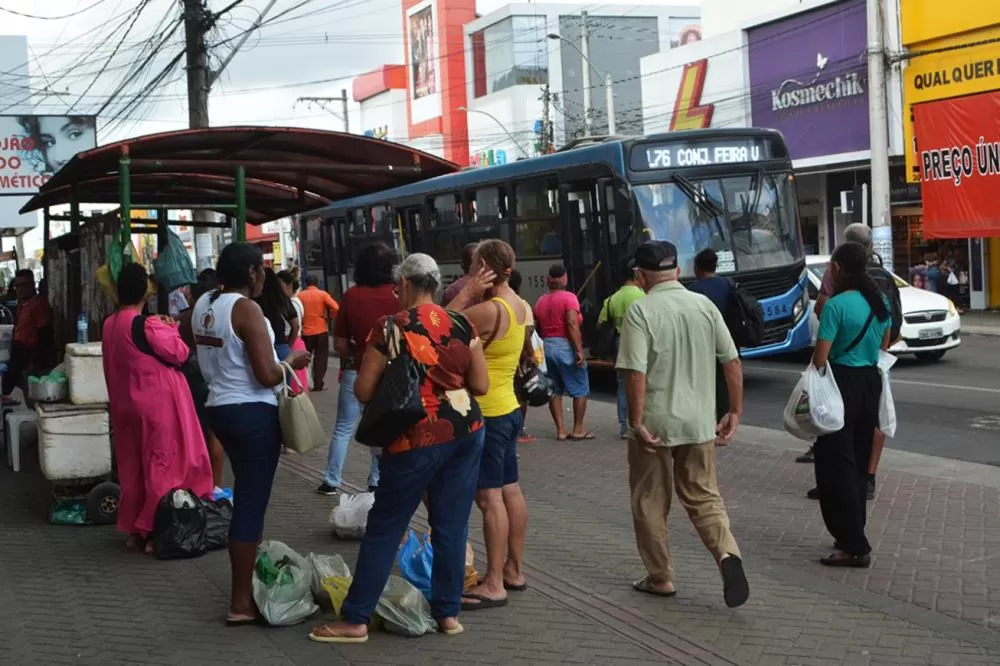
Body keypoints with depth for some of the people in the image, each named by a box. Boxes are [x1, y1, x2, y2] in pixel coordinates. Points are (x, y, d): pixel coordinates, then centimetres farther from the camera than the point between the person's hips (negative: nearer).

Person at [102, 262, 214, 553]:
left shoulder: (110, 325, 3)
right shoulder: (147, 325, -20)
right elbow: (179, 353, -13)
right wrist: (170, 329, 4)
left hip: (125, 405, 8)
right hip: (159, 404, -7)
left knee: (133, 466, 15)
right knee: (164, 465, 1)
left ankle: (133, 529, 22)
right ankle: (156, 530, 2)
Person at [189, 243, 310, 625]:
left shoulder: (203, 305, 7)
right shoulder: (246, 309, -18)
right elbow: (266, 376, -21)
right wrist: (292, 363, -4)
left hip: (220, 407, 9)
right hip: (253, 413, -9)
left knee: (245, 497, 21)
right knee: (251, 503, -2)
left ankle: (247, 583, 31)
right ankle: (241, 604, 2)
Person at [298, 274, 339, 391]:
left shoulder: (300, 296, 1)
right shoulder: (322, 294, -3)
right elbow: (335, 308, -14)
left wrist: (300, 322, 11)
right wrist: (328, 316, 2)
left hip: (305, 332, 2)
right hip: (321, 331, -2)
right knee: (321, 357, 6)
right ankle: (318, 384, 1)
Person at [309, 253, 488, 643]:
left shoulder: (390, 327, -9)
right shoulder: (462, 325, 2)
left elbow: (363, 391, -8)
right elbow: (480, 385, 4)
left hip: (418, 438, -4)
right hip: (466, 431, 4)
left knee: (384, 528, 4)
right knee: (452, 526, 12)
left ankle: (356, 620, 10)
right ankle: (448, 613, 18)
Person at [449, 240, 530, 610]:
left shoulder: (490, 309, -22)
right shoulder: (518, 306, 8)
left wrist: (466, 294, -15)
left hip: (488, 413, -10)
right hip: (508, 408, 10)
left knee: (489, 496, -7)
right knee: (509, 490, 15)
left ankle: (494, 585, -5)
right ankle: (514, 569, 24)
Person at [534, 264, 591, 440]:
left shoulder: (540, 301, 9)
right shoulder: (569, 297, -9)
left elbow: (538, 328, 8)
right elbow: (572, 325, -18)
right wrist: (579, 350, -19)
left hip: (546, 347, 6)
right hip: (566, 347, -6)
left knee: (555, 390, 11)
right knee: (580, 389, 5)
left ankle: (560, 430, 9)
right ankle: (578, 429, 5)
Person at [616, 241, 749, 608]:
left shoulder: (640, 311, -12)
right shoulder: (704, 305, 1)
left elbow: (636, 372, -20)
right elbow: (732, 362, 2)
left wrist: (636, 422, -14)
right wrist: (735, 411, 9)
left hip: (654, 424, -4)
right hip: (699, 422, 4)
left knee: (650, 503, 12)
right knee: (703, 497, 15)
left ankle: (660, 578, 20)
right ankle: (727, 553, -9)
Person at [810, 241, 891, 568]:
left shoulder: (837, 305, -16)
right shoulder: (881, 302, 6)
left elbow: (820, 358, -17)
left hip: (841, 384, -7)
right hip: (871, 383, 8)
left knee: (837, 467, -2)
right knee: (859, 462, 17)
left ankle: (854, 547, -3)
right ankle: (854, 537, 26)